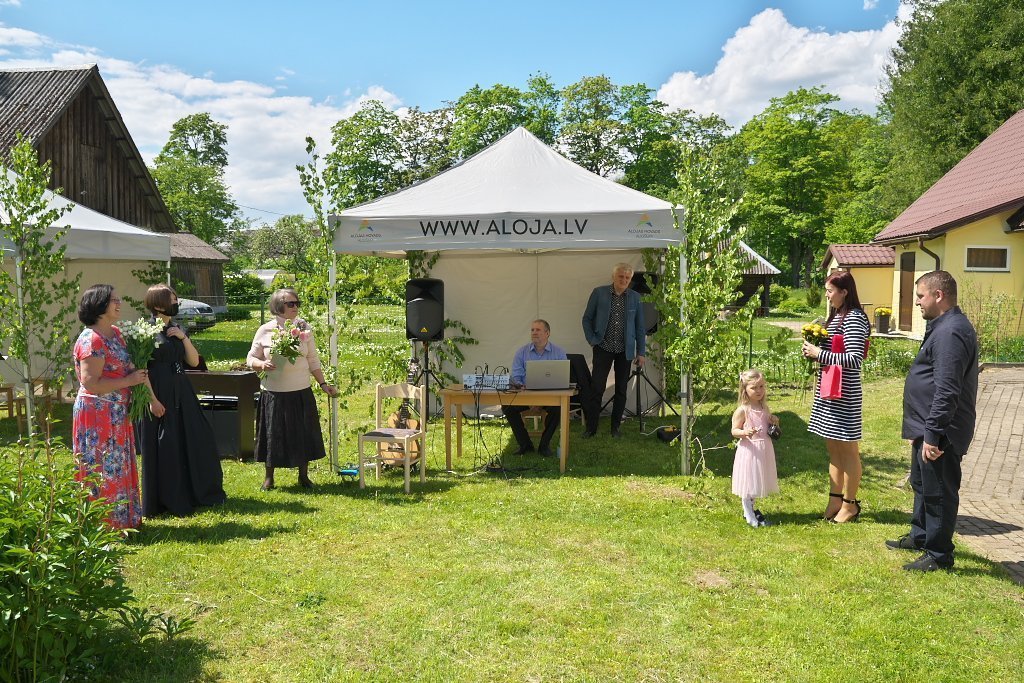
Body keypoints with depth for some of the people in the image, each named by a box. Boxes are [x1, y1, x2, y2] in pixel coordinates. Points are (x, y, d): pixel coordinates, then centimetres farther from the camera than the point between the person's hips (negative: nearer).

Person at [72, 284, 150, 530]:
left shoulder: (115, 333, 9)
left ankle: (122, 519, 28)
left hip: (117, 414, 9)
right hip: (97, 415, -9)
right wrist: (129, 381, -18)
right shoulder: (91, 341, -18)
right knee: (103, 472, -1)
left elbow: (128, 368, 20)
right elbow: (91, 383, -24)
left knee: (120, 468, 16)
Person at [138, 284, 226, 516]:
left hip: (182, 395, 7)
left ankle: (196, 494, 26)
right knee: (164, 449, 0)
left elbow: (194, 361, 8)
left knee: (194, 443, 11)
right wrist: (152, 400, -19)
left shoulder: (177, 330, 13)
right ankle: (166, 502, 13)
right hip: (159, 395, -7)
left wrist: (183, 337, -5)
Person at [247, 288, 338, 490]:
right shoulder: (265, 331, -2)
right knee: (273, 434, 7)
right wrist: (262, 364, -17)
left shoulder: (304, 329, 3)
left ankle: (303, 476, 23)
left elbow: (313, 361, 7)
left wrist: (323, 384, 2)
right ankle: (269, 477, 23)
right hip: (274, 394, -1)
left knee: (303, 434, 6)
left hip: (301, 393, 2)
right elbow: (251, 358, 4)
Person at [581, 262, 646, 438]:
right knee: (596, 388, -7)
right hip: (603, 348, -2)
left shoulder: (634, 297, 4)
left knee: (621, 390, 7)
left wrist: (640, 352, 6)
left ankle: (615, 427, 18)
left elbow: (640, 326, 8)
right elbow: (587, 319, 5)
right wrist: (592, 340, -4)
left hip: (625, 350, 2)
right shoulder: (599, 293, -1)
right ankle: (591, 427, 2)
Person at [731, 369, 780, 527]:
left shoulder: (764, 408, 6)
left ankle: (750, 508, 35)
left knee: (757, 482, 17)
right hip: (749, 450, -6)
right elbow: (734, 431, -12)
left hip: (764, 450, 7)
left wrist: (773, 422, -2)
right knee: (748, 483, 2)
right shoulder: (742, 410, -14)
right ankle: (750, 516, 13)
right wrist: (745, 432, -32)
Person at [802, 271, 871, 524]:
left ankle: (850, 504, 14)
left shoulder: (854, 319, -15)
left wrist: (819, 354, -19)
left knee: (847, 449, 2)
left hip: (844, 394, -10)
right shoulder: (836, 316, 14)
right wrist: (814, 349, 4)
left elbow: (854, 360, -22)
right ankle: (835, 500, 25)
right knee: (833, 448, 15)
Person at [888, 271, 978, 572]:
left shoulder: (951, 332, -23)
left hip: (940, 433, -11)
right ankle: (920, 536, 39)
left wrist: (932, 434, -26)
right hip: (928, 428, 11)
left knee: (937, 492, 1)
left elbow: (947, 392, -28)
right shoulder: (944, 326, 12)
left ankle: (939, 555, 12)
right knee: (922, 485, 24)